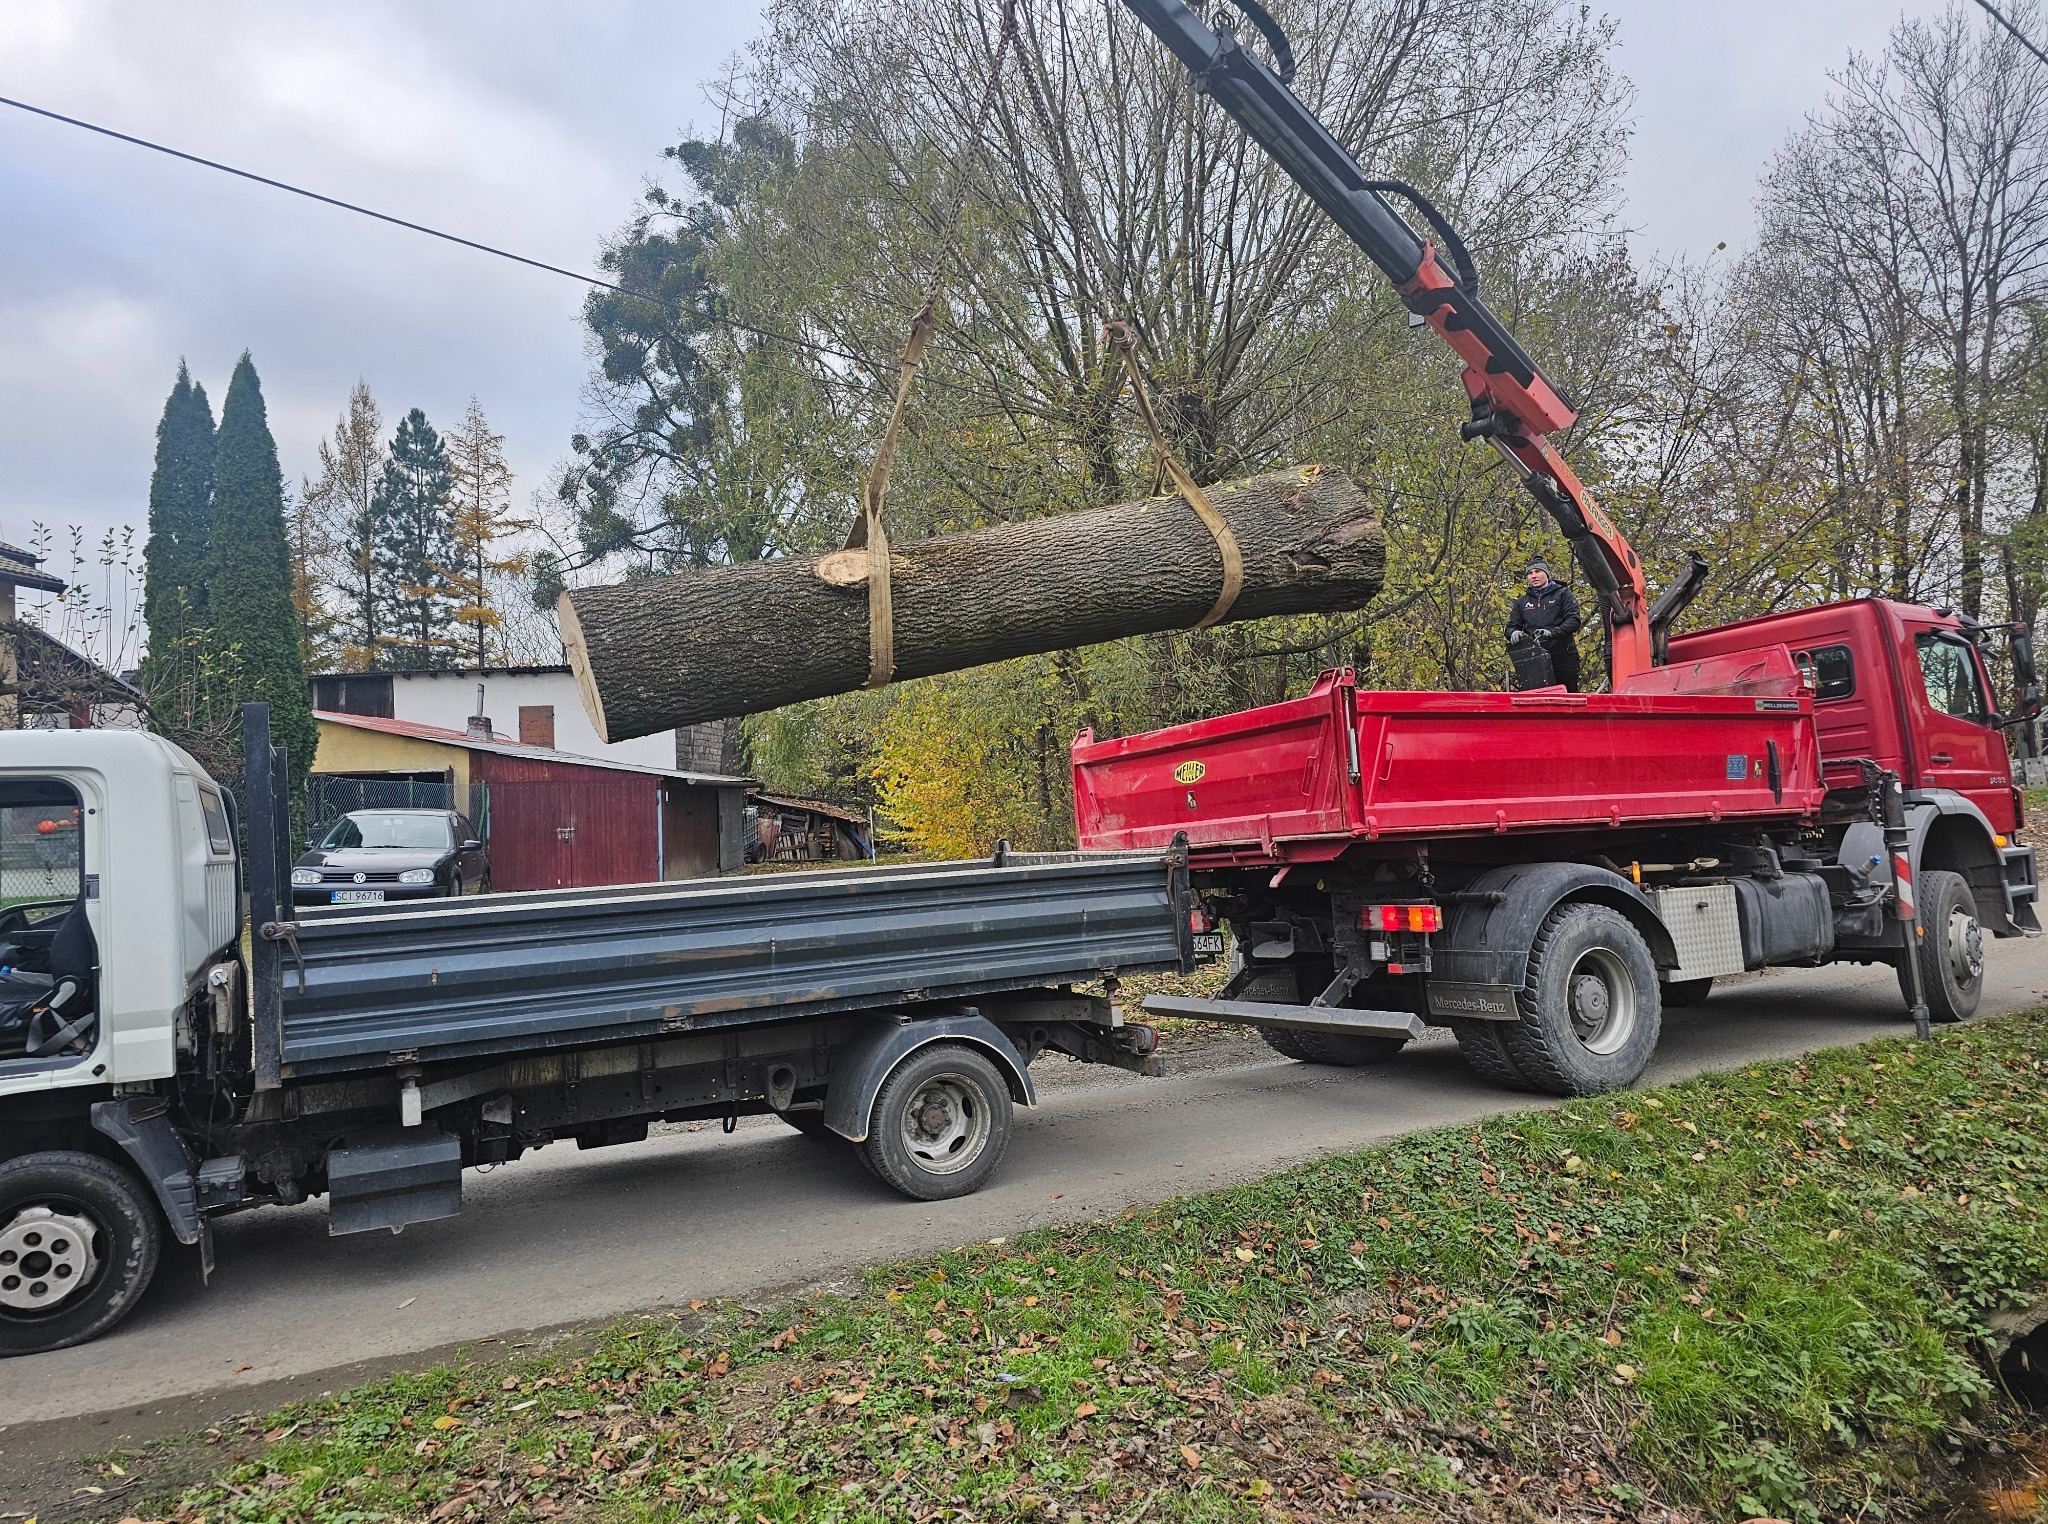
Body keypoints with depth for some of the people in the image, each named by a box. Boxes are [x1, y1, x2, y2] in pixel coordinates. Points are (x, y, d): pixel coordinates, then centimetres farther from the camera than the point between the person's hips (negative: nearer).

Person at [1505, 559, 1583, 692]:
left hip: (1563, 656, -3)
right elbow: (1511, 626, 17)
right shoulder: (1522, 601, 20)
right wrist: (1514, 633, -9)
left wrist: (1553, 633, -22)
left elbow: (1574, 620, -4)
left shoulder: (1563, 593, 8)